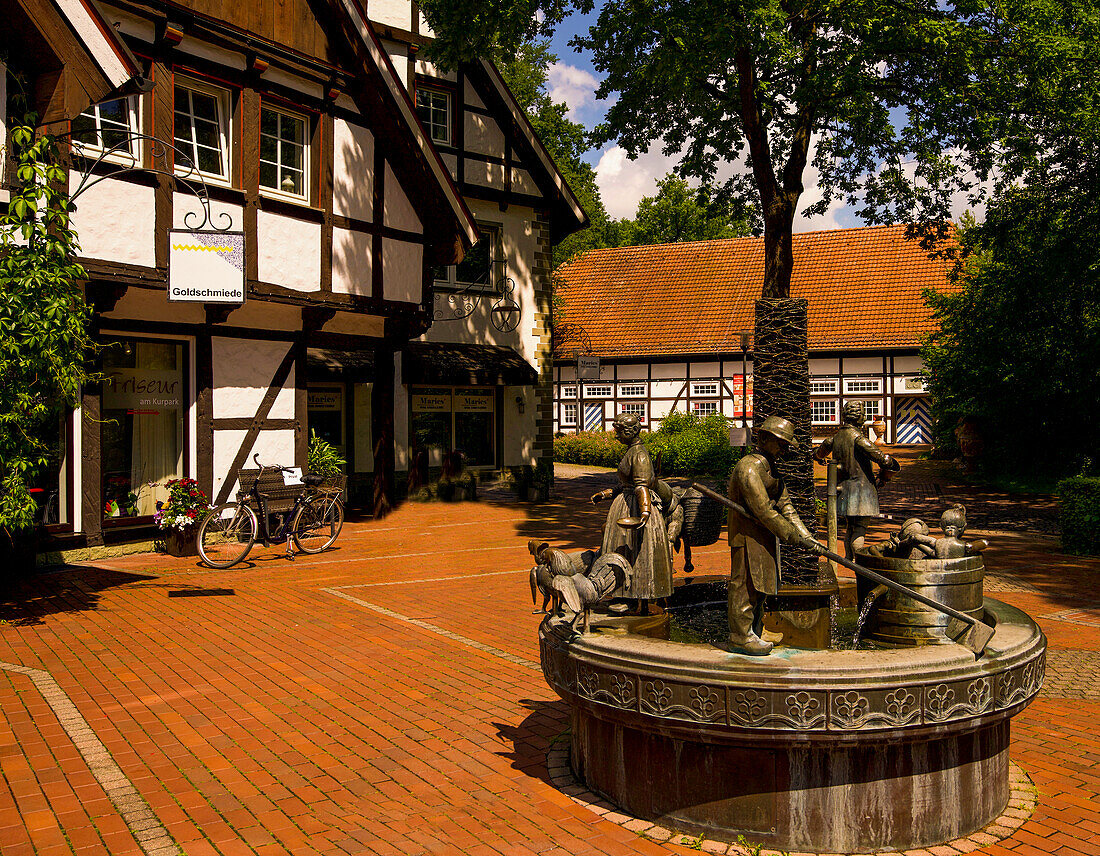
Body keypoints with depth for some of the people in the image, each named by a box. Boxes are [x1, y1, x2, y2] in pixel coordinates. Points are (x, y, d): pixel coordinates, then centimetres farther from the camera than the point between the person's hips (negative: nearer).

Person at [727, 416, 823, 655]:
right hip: (748, 535, -10)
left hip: (765, 536, 10)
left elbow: (785, 505, 13)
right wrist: (791, 535, -18)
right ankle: (741, 636, 4)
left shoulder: (770, 469, 16)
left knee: (758, 585, 15)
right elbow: (762, 510, -22)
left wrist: (806, 536, 3)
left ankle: (753, 633, 24)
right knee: (745, 583, -4)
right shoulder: (748, 467, -17)